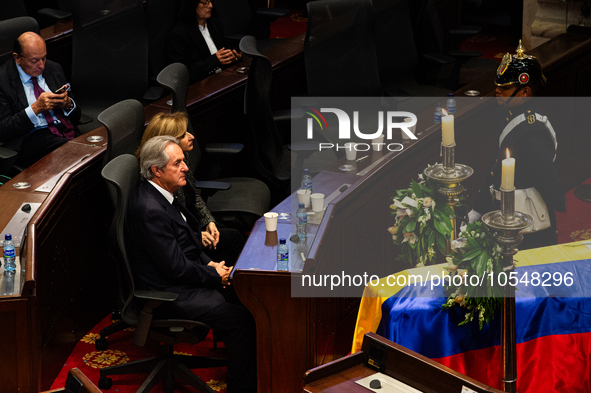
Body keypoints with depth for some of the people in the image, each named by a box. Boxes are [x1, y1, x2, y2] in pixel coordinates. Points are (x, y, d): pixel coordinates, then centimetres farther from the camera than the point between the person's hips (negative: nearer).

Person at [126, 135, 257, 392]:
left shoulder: (161, 194, 4)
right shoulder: (150, 210, -27)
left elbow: (187, 237, 19)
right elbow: (177, 268, -24)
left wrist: (209, 263, 4)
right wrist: (215, 275, -10)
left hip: (183, 276, 10)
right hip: (167, 294, -10)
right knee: (240, 317, -15)